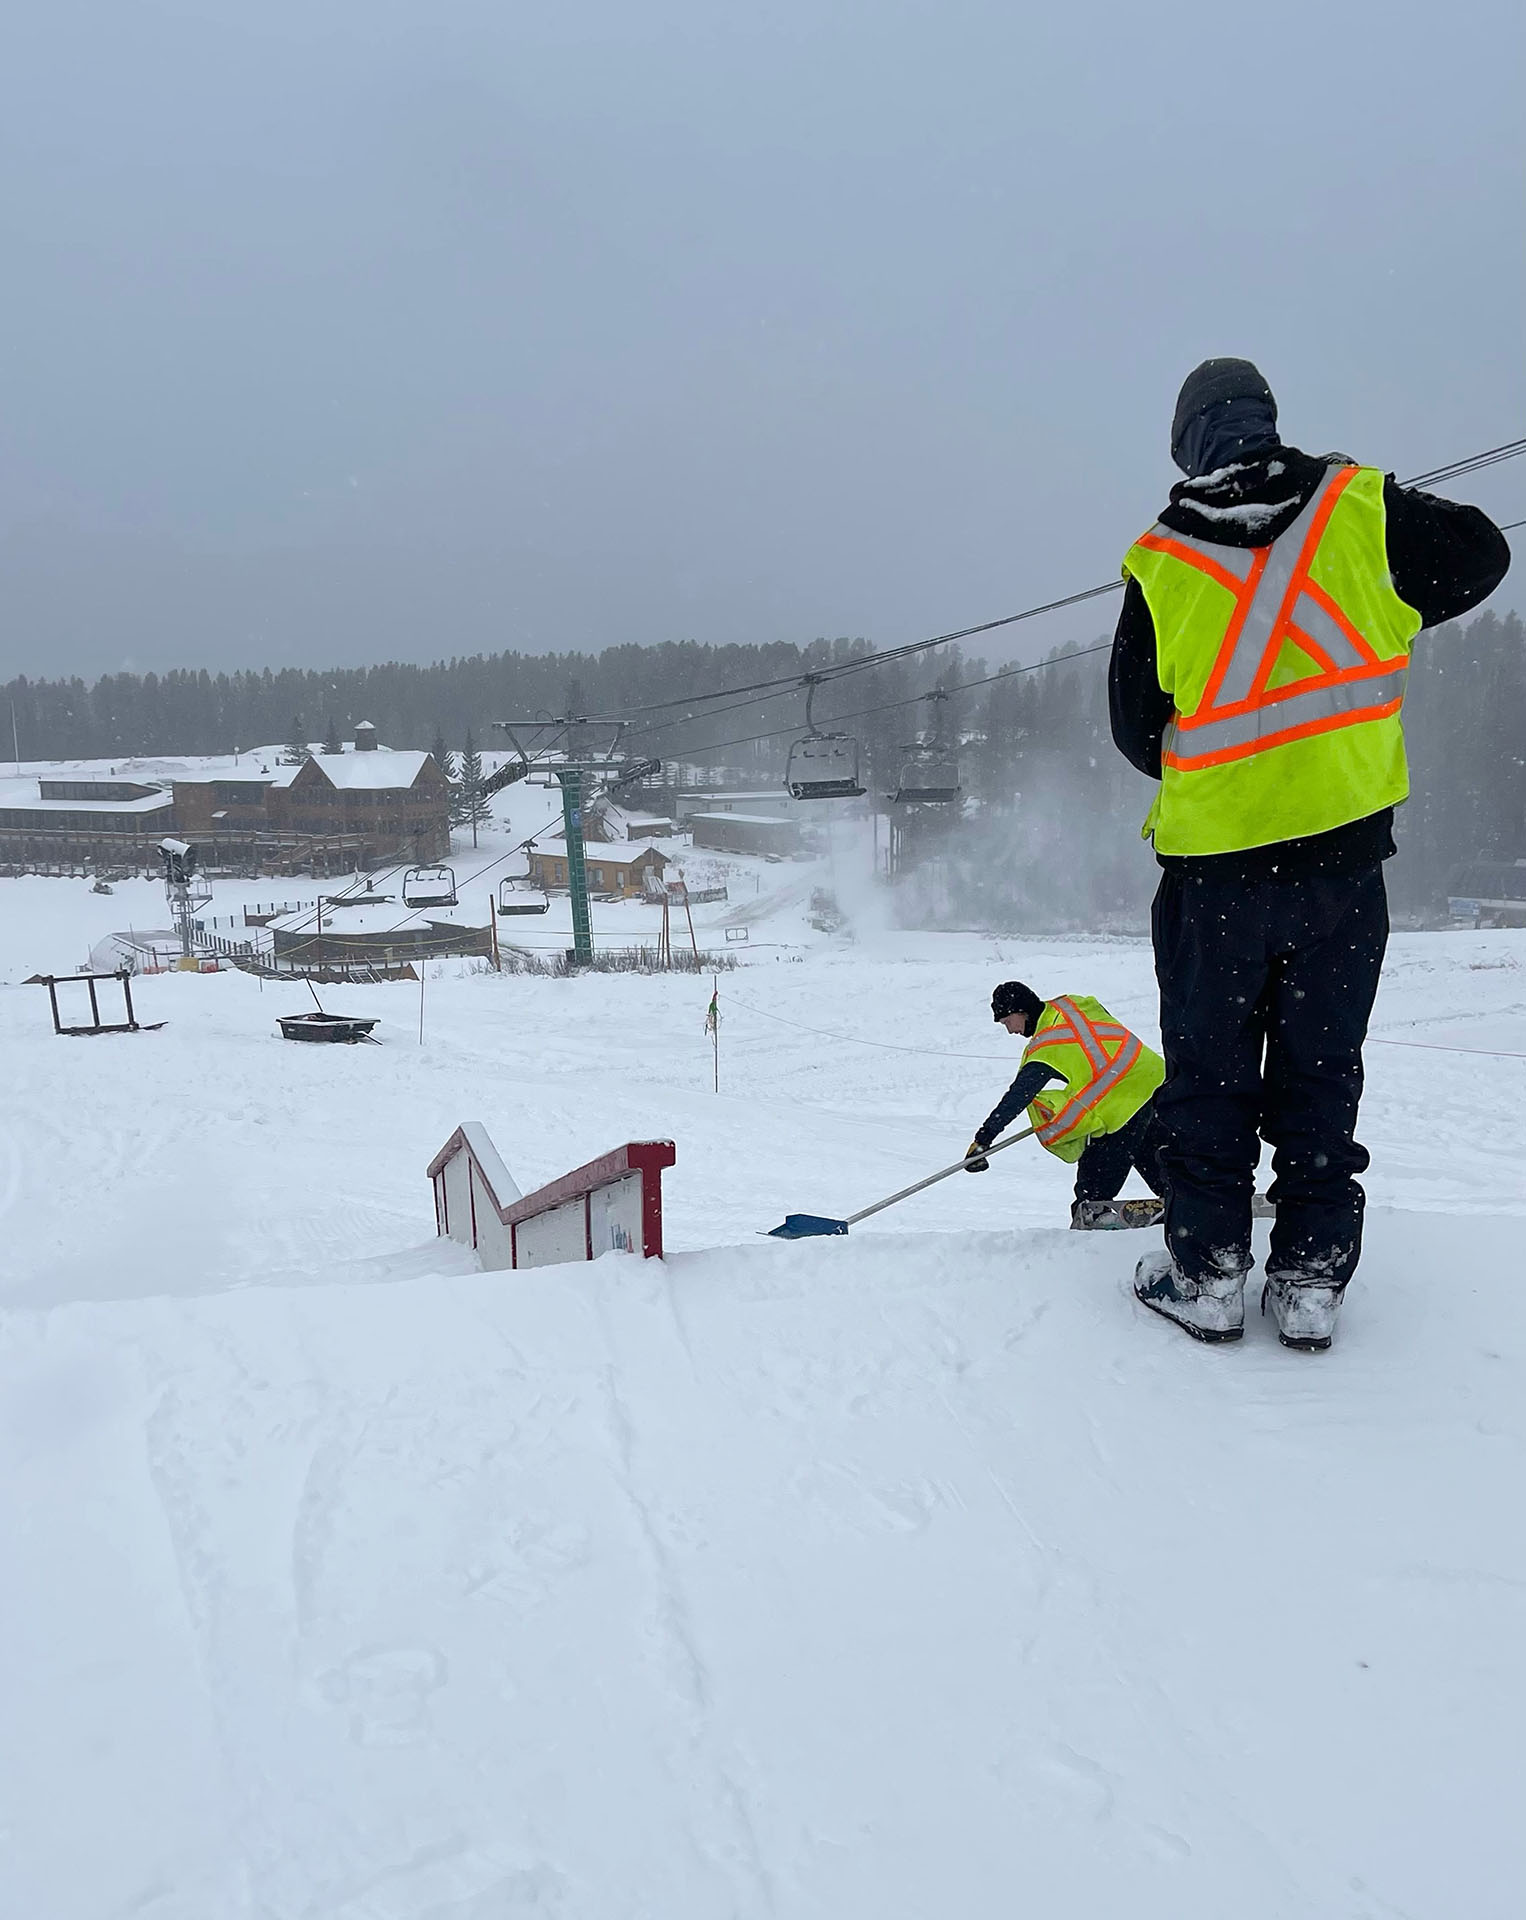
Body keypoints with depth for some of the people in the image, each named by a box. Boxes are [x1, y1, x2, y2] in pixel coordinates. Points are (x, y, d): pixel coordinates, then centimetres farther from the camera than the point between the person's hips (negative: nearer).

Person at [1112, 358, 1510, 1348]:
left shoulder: (1158, 563, -5)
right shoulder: (1357, 504, -2)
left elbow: (1136, 727, 1)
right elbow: (1481, 555, 13)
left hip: (1210, 857, -1)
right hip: (1345, 847, 2)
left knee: (1209, 1071, 11)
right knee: (1322, 1068, 12)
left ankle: (1207, 1271, 16)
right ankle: (1312, 1276, 18)